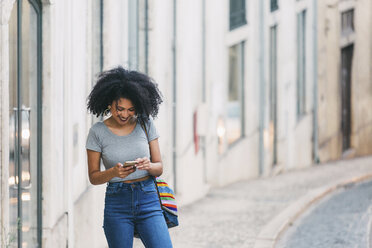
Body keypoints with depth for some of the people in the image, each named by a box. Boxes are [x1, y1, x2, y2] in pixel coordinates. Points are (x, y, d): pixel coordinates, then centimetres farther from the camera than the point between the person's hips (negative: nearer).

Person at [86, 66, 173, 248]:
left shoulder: (145, 124, 4)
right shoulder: (98, 132, -2)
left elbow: (159, 167, 6)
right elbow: (93, 177, 2)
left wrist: (148, 166, -17)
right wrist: (114, 172, -19)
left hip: (148, 199, 1)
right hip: (117, 203, -1)